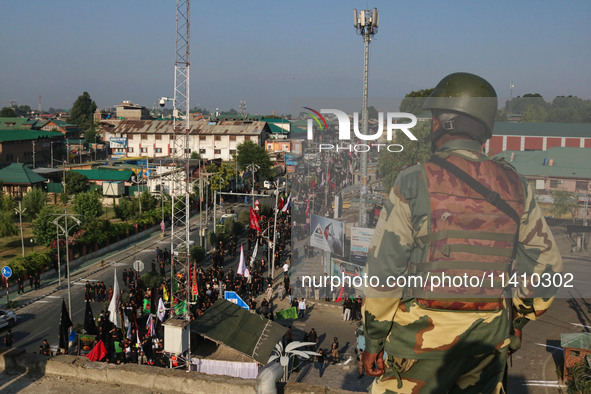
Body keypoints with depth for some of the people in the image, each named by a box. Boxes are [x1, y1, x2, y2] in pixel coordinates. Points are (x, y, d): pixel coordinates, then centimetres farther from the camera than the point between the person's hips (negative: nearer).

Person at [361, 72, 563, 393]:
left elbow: (384, 268, -12)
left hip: (425, 333, -4)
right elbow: (546, 265, 7)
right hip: (489, 338, 4)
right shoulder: (514, 186, 1)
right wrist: (514, 323, 19)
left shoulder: (415, 182, -12)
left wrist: (373, 340, -3)